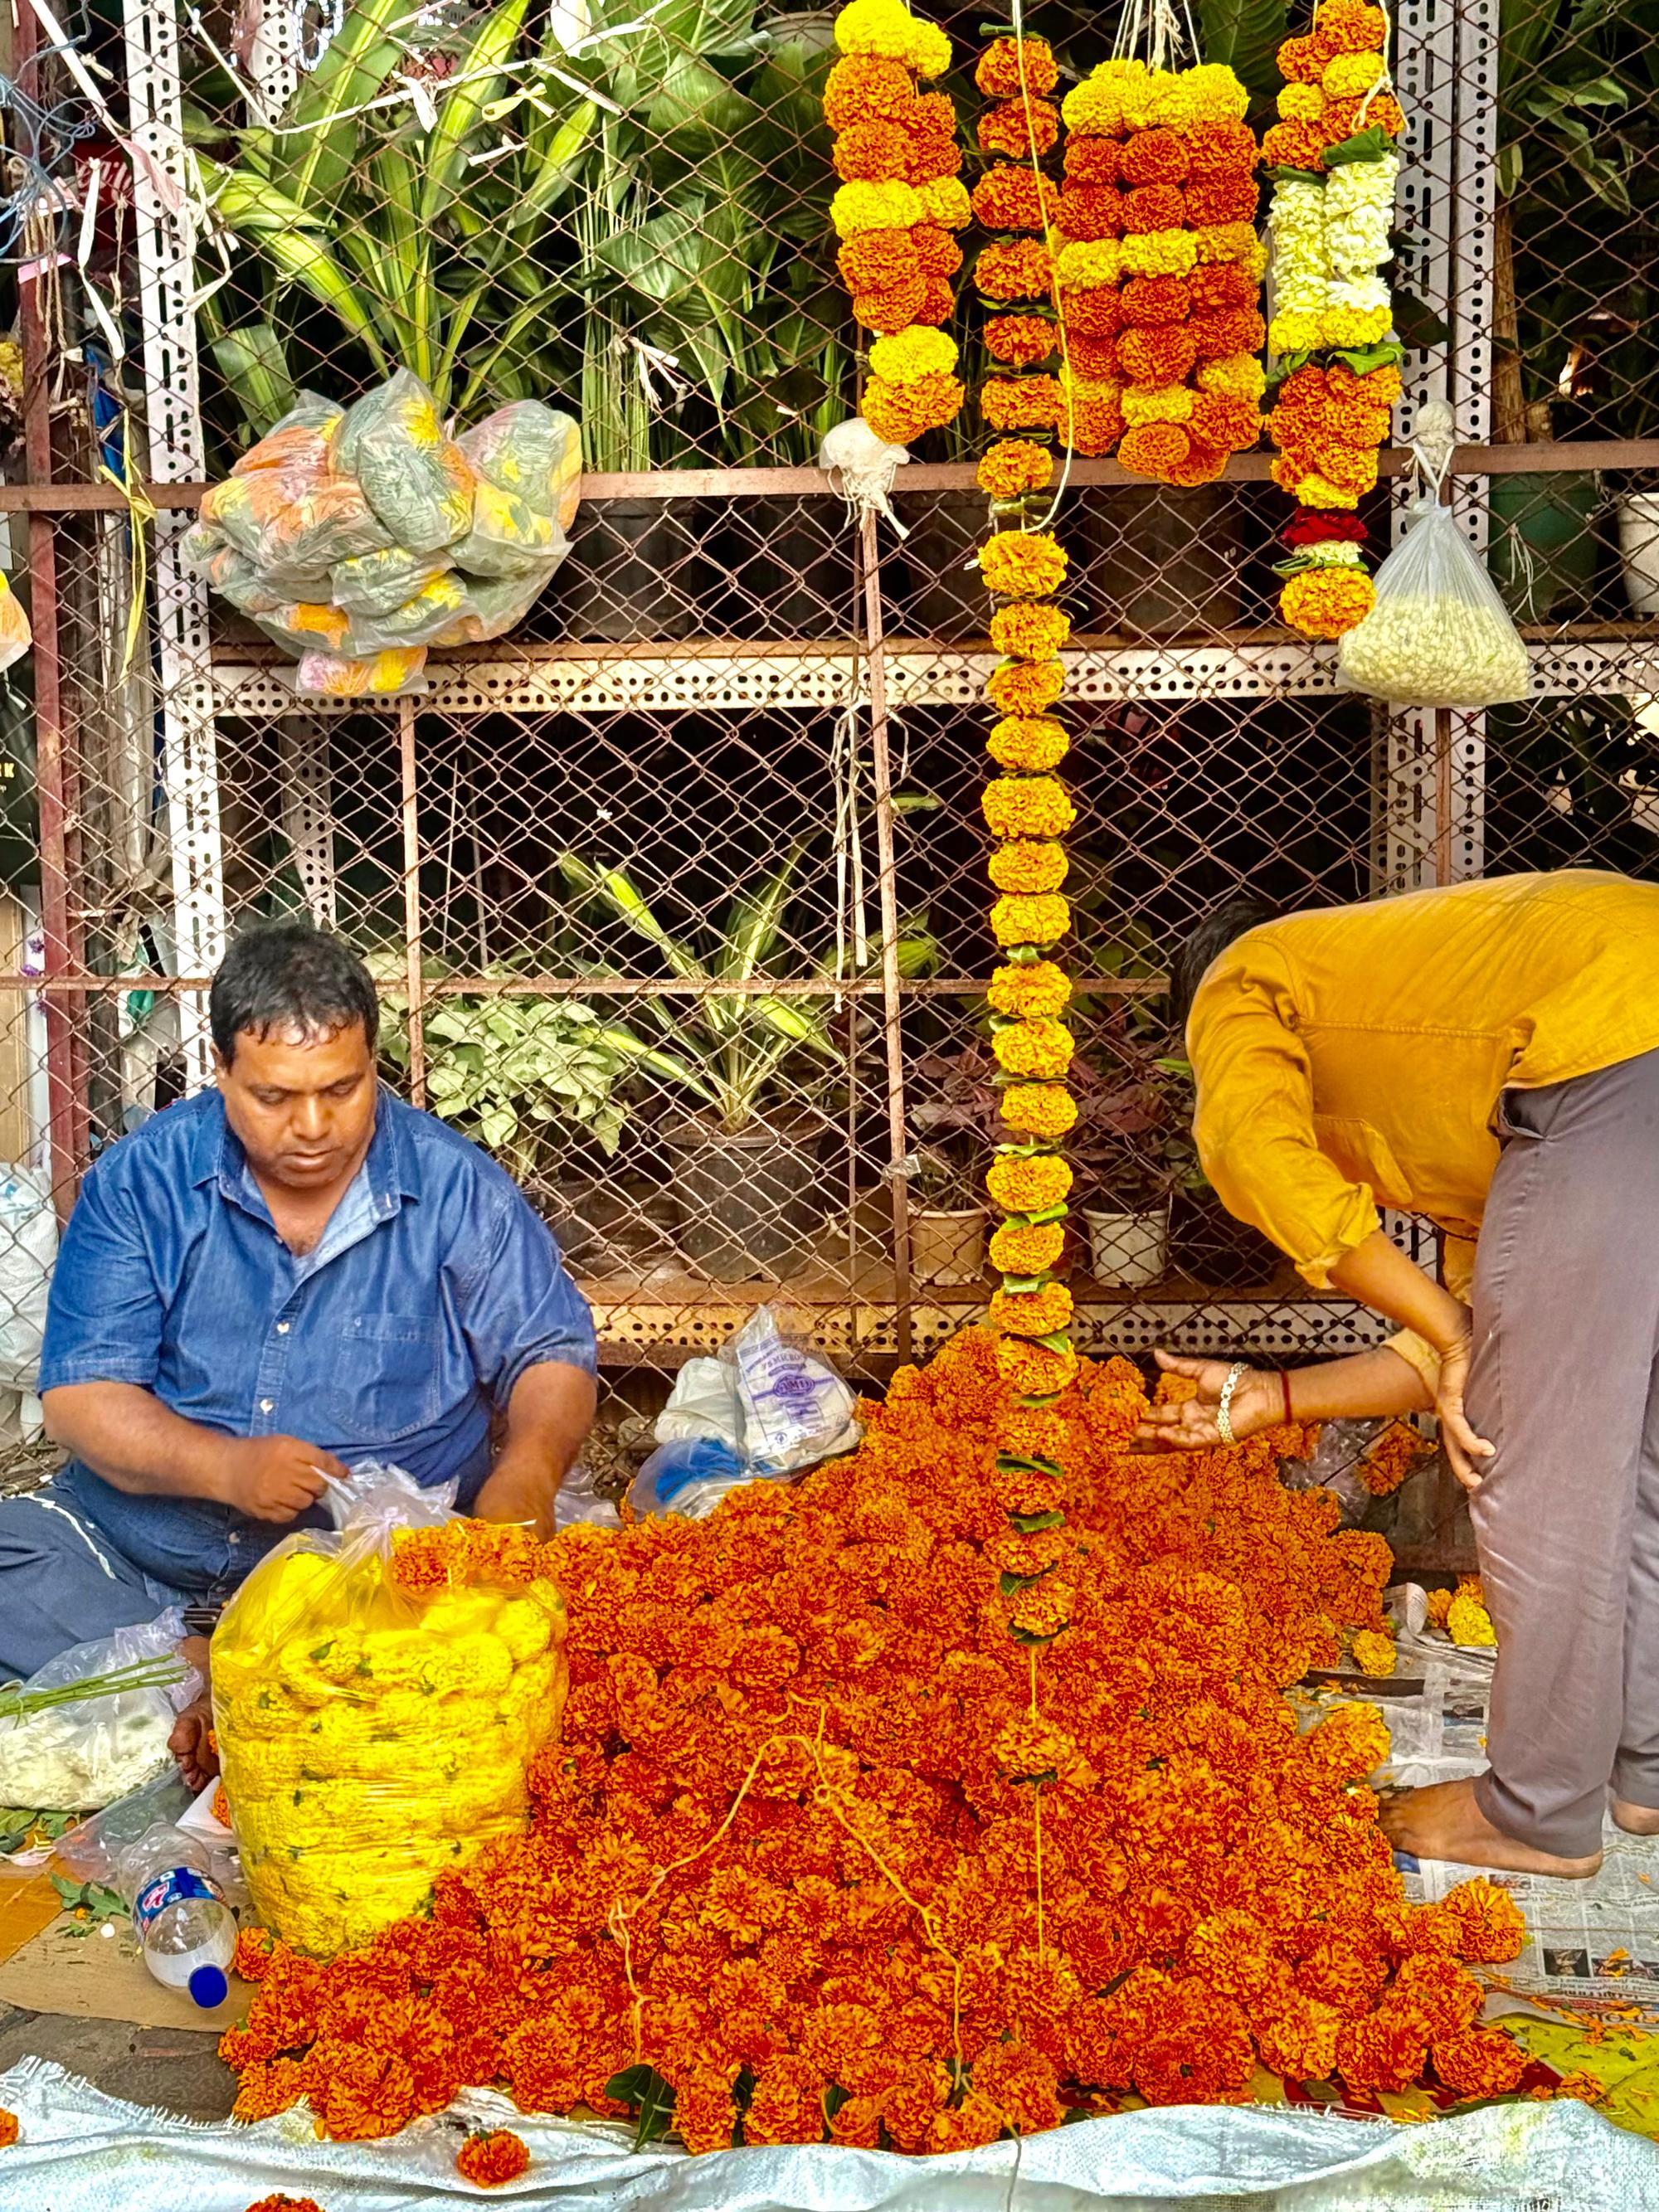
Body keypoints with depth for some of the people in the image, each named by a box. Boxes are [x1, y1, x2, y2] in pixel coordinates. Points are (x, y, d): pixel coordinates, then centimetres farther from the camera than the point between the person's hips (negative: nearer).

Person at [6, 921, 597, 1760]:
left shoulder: (454, 1188, -2)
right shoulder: (140, 1182, -1)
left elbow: (551, 1355, 4)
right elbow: (80, 1395, -4)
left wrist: (528, 1470, -19)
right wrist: (223, 1465, -22)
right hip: (131, 1541, 2)